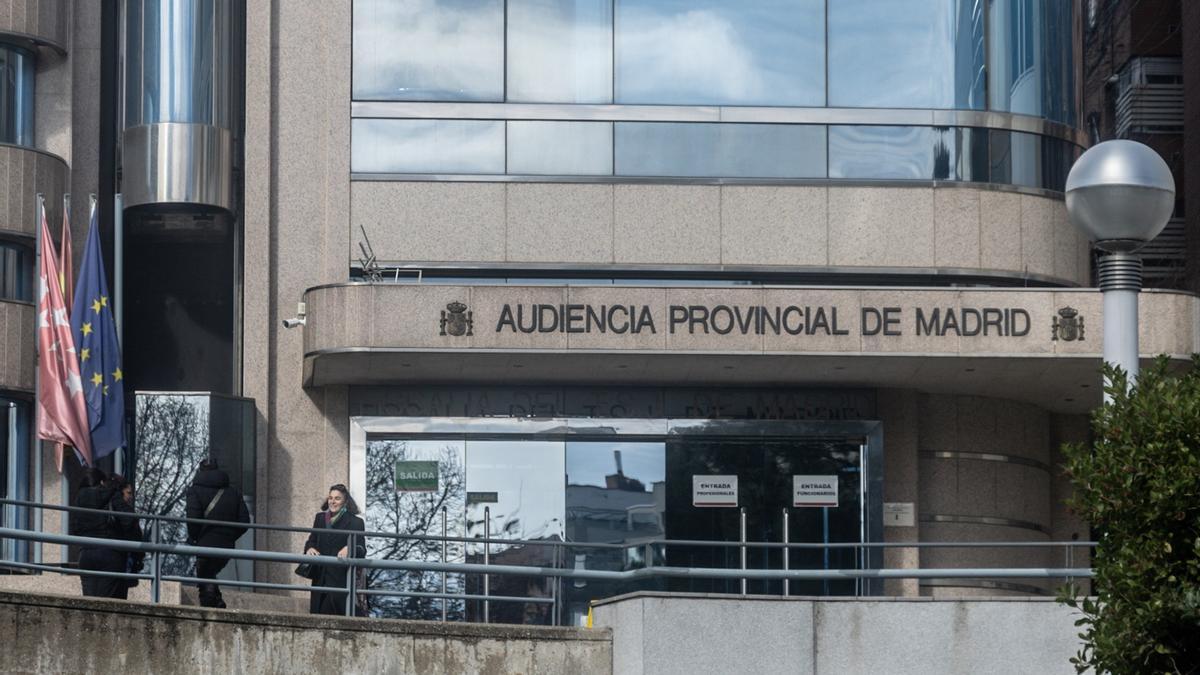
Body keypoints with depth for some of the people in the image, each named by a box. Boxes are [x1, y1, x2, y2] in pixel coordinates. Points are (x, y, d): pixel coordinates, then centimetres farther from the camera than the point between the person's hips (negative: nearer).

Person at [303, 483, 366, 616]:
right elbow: (312, 540, 18)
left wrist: (349, 549, -28)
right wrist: (310, 548, -7)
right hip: (320, 578, 5)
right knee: (317, 612, 0)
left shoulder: (355, 522, 0)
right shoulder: (320, 518, 15)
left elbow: (362, 551, -5)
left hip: (340, 579, -5)